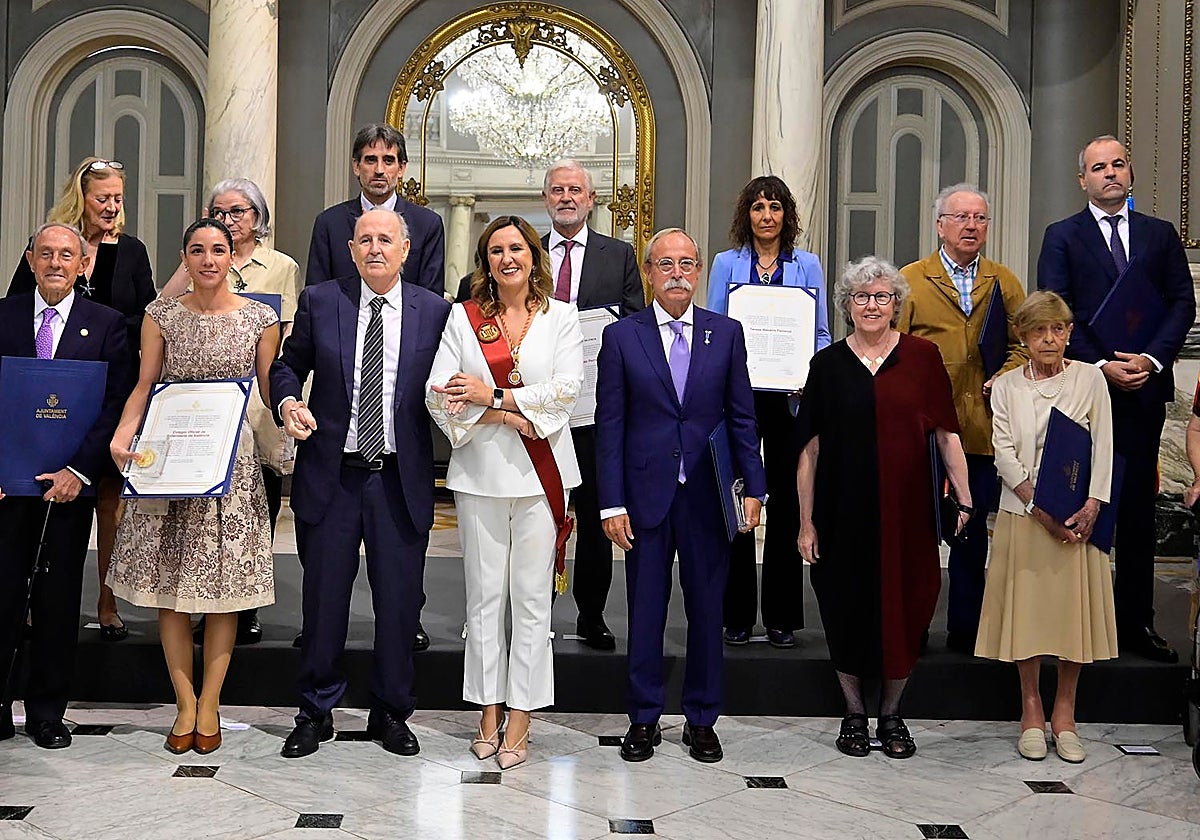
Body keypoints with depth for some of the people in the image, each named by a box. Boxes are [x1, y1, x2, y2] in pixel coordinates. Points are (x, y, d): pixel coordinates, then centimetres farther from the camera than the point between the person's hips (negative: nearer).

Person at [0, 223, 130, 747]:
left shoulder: (107, 325, 2)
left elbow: (115, 405, -3)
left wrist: (79, 471, -13)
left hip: (69, 483, 0)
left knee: (58, 602, 8)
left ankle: (46, 714, 20)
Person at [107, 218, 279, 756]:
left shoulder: (259, 318, 3)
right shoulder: (161, 315, 4)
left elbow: (270, 391, 7)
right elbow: (144, 386, 6)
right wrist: (122, 437, -10)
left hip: (233, 461, -1)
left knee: (224, 584, 2)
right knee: (169, 585, 3)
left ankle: (210, 702, 14)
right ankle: (185, 703, 15)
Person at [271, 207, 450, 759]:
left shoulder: (435, 311, 3)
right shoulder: (319, 302, 4)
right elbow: (288, 365, 12)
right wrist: (288, 402, -7)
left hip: (402, 481, 0)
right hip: (331, 476, 0)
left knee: (399, 603, 7)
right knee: (323, 600, 8)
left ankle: (390, 713, 25)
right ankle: (316, 713, 25)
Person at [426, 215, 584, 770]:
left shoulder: (560, 316, 7)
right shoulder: (462, 318, 8)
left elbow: (567, 387, -6)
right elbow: (439, 395, -2)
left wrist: (493, 396, -12)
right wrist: (509, 417, -13)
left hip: (540, 472, -1)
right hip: (480, 471, 1)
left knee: (532, 597, 0)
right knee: (484, 595, 6)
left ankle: (519, 722, 8)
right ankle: (489, 714, 17)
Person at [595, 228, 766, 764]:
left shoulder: (726, 333, 6)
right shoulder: (621, 336, 1)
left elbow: (741, 417, 7)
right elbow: (609, 425, 0)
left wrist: (753, 487, -1)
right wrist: (612, 503, -5)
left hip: (707, 496, 1)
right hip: (646, 495, -1)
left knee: (707, 610, 9)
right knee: (645, 612, 7)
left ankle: (701, 720, 23)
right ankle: (644, 719, 22)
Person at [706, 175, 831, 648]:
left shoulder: (807, 266, 8)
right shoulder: (726, 264, 8)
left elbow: (820, 334, 8)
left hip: (790, 398, 0)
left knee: (787, 501, 3)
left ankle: (782, 617, 12)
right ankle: (737, 615, 10)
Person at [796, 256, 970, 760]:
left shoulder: (922, 357, 2)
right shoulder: (828, 365, 3)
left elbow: (946, 434, 1)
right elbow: (810, 448, 3)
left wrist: (964, 497, -7)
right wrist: (807, 521, -1)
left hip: (906, 507, 0)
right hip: (843, 508, 0)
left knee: (903, 607, 6)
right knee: (847, 606, 7)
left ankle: (892, 715, 24)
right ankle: (854, 714, 24)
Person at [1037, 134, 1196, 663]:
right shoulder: (1062, 237, 5)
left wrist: (1153, 357, -9)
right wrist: (1101, 366, -12)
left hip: (1144, 386, 2)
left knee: (1138, 508, 5)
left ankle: (1136, 623, 12)